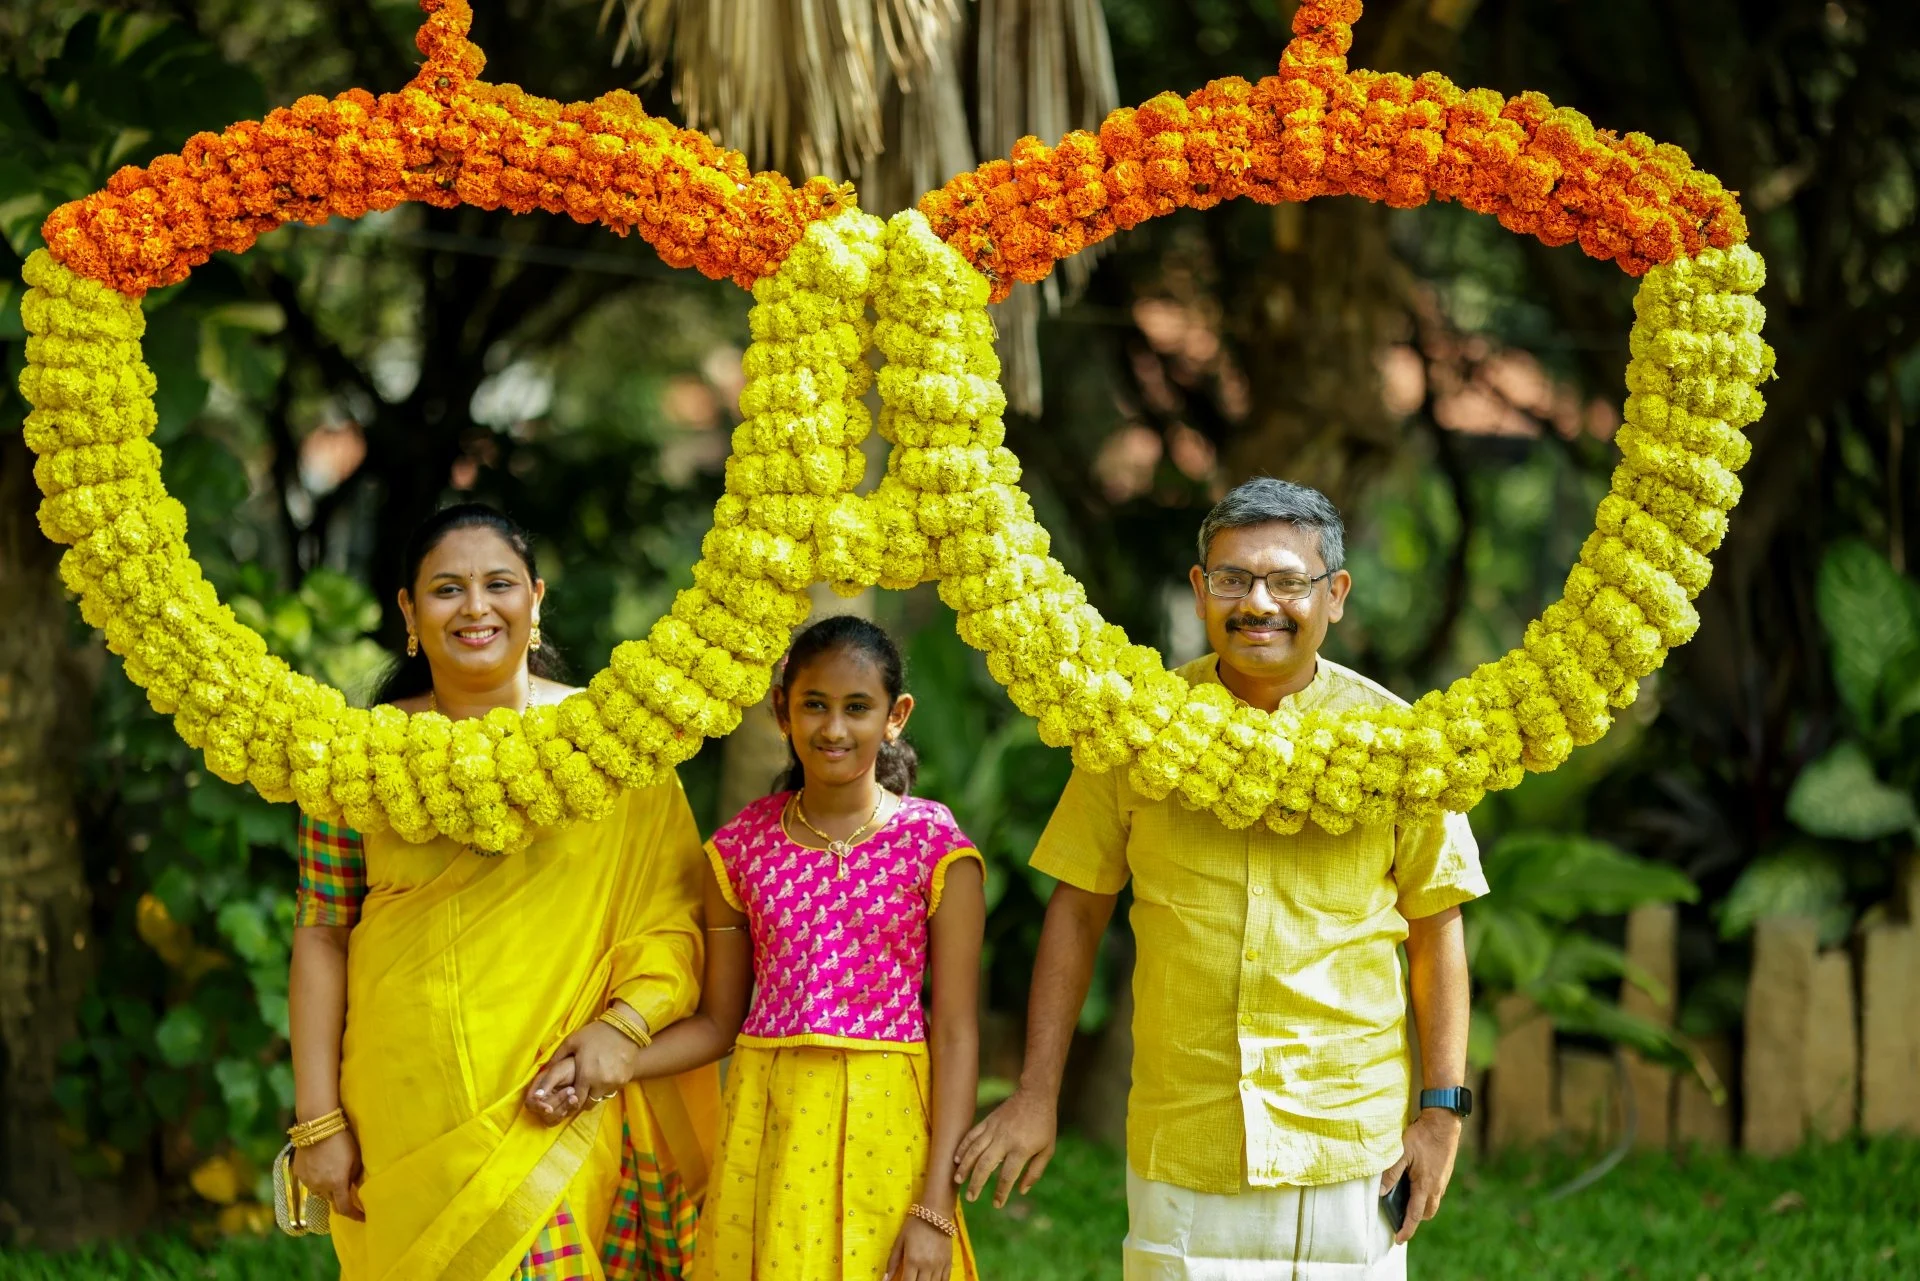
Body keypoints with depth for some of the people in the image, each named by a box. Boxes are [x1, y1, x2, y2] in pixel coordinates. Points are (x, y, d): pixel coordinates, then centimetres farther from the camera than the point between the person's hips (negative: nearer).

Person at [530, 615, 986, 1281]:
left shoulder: (938, 850, -5)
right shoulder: (743, 848, 4)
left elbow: (955, 1034, -6)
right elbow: (717, 1021, 10)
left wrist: (935, 1210, -10)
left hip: (886, 1126, -2)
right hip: (767, 1122, 2)